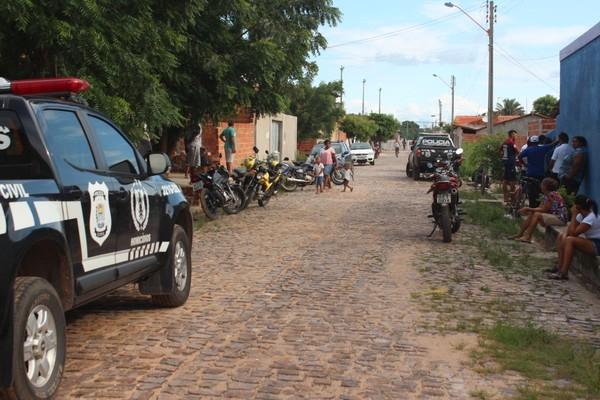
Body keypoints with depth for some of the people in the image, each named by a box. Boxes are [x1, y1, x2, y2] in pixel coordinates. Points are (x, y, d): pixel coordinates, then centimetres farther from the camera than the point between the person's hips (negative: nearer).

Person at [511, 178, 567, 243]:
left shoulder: (552, 195, -20)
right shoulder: (546, 195, 10)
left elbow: (544, 209, -21)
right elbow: (540, 208, 6)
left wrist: (529, 209, -16)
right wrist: (527, 209, -7)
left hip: (560, 218, -10)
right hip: (552, 216, 10)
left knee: (537, 215, -24)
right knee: (531, 214, 0)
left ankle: (527, 237, -23)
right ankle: (520, 234, -1)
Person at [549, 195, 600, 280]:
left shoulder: (591, 217, -24)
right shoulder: (581, 215, 4)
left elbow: (573, 233, -25)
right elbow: (569, 231, 8)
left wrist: (574, 215, -21)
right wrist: (565, 235, -14)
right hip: (589, 241, 10)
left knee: (570, 240, -28)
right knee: (561, 237, 5)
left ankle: (563, 273, -27)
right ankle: (560, 267, 0)